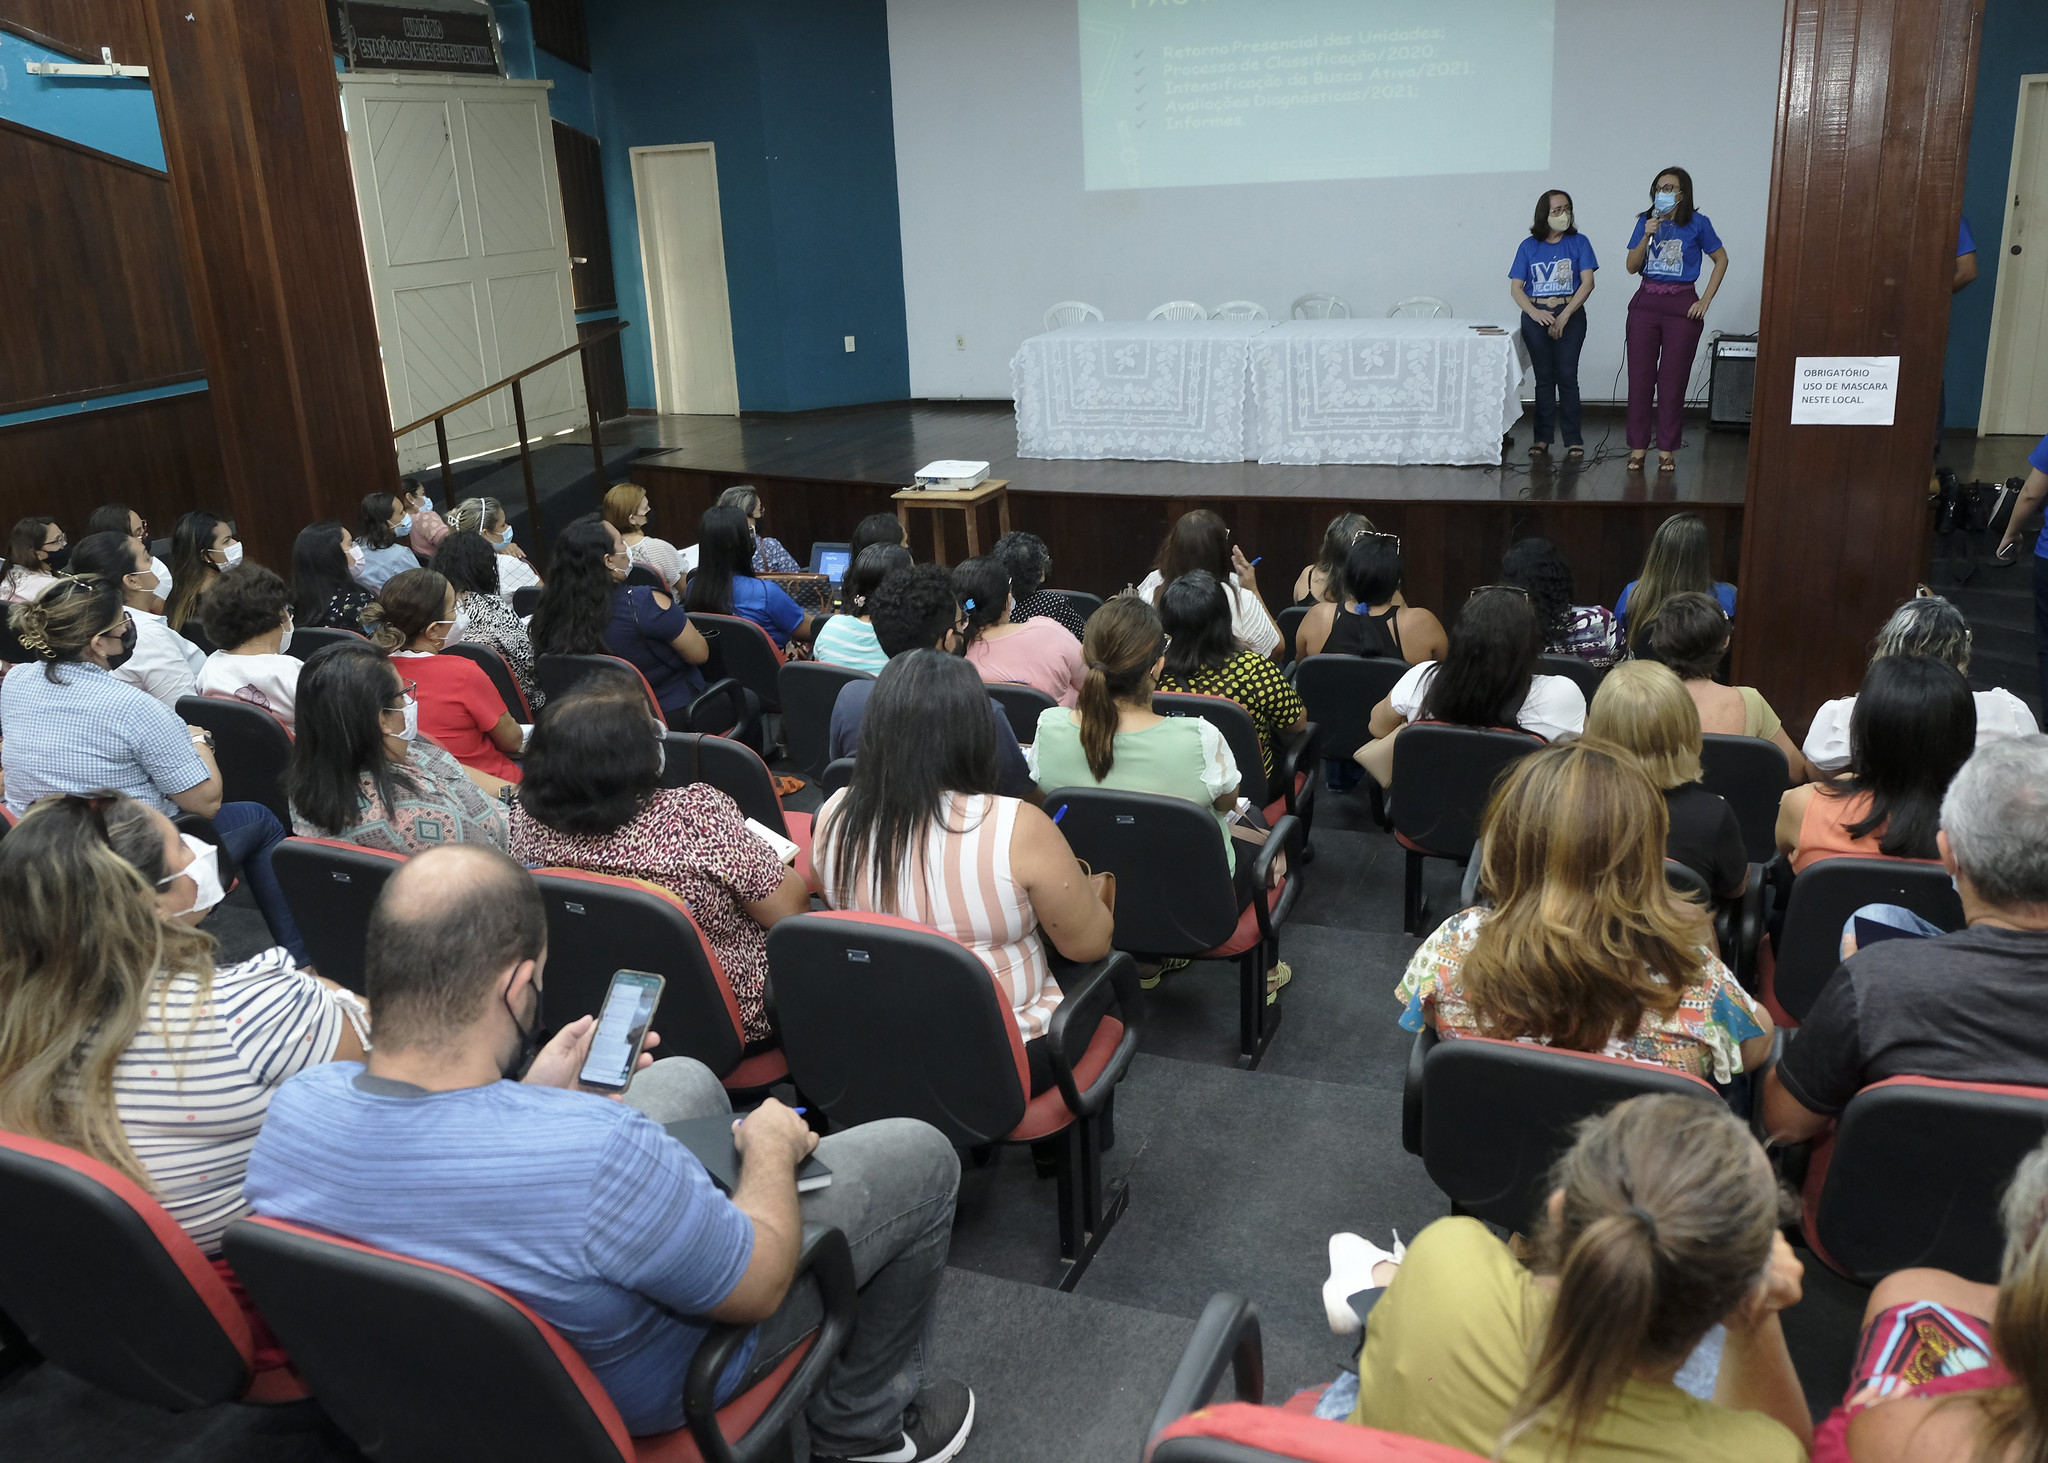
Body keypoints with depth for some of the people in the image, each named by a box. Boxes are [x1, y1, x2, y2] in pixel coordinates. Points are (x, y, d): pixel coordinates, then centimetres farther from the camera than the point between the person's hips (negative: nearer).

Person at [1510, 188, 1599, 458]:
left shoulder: (1578, 242, 4)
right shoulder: (1528, 246, 6)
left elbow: (1587, 283, -4)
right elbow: (1516, 287, 2)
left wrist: (1565, 315, -15)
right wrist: (1535, 313, -16)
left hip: (1570, 315, -1)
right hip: (1536, 316, 1)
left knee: (1567, 376, -5)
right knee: (1544, 377, 4)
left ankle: (1573, 439, 0)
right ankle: (1542, 438, 9)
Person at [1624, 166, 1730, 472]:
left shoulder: (1697, 223, -2)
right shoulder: (1645, 222, 6)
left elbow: (1721, 260, 3)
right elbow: (1632, 267, 2)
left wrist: (1706, 300, -3)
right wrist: (1647, 236, -12)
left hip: (1682, 306, -2)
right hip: (1646, 303, 3)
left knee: (1673, 379, 1)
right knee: (1640, 376, 1)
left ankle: (1666, 449, 7)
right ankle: (1638, 446, 8)